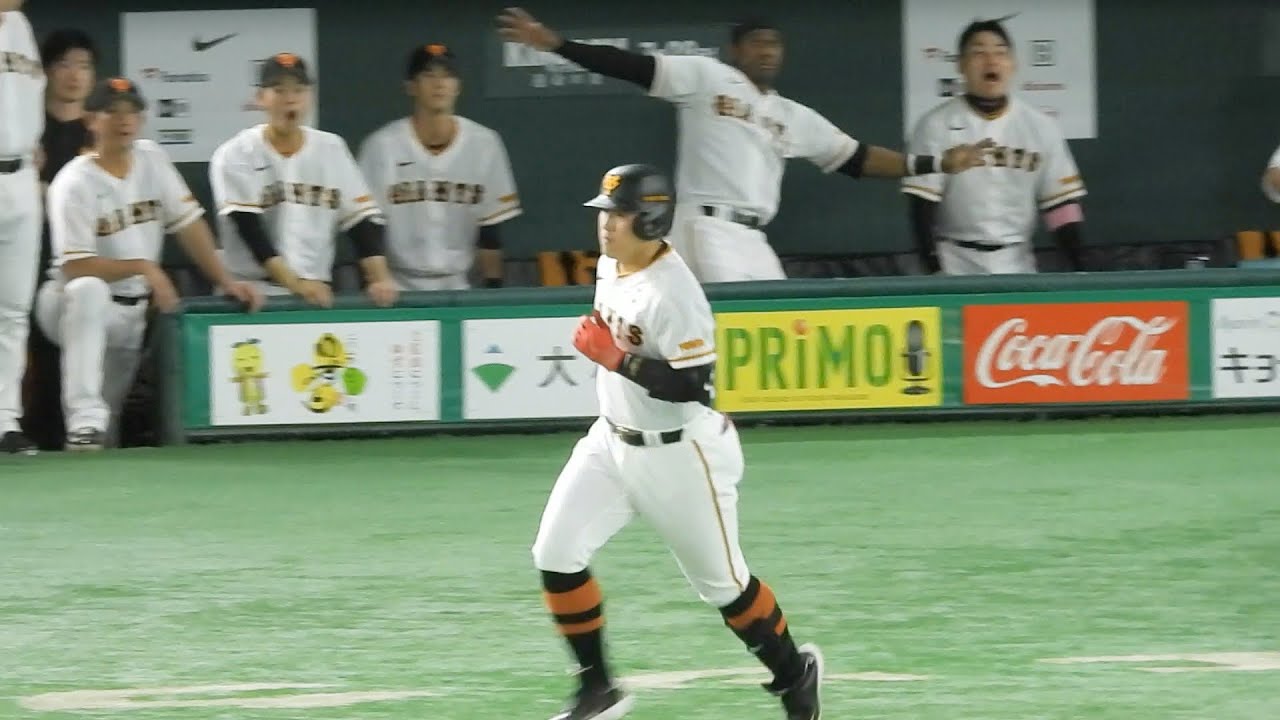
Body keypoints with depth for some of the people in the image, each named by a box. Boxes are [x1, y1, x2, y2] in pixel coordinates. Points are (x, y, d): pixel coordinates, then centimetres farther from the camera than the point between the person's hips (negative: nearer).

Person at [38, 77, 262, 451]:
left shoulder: (151, 159, 2)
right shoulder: (74, 184, -16)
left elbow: (188, 222, 4)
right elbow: (74, 266, -22)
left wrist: (226, 281, -4)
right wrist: (143, 267, -26)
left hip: (132, 313, 6)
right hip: (76, 304, -5)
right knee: (88, 289, -42)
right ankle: (85, 420, -43)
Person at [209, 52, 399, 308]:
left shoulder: (331, 149, 9)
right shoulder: (236, 155, -3)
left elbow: (362, 219, 6)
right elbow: (249, 230, -12)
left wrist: (379, 278, -10)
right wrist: (295, 283, -23)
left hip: (316, 293, 4)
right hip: (253, 295, -4)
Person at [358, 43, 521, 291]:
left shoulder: (483, 144, 1)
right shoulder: (384, 146, -6)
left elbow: (490, 229, 5)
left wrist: (493, 290, 2)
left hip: (456, 289, 2)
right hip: (398, 289, -2)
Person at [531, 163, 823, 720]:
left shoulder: (673, 292, -26)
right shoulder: (610, 266, 1)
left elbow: (695, 386, -30)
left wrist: (618, 359, -31)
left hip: (679, 454, -8)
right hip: (612, 442, 8)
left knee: (721, 582, 6)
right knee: (556, 555, -6)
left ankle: (794, 673, 31)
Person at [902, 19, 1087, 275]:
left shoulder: (1040, 127, 4)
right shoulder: (937, 125, -3)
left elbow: (1061, 202, 6)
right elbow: (922, 203, -6)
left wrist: (1077, 269, -2)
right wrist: (933, 270, -14)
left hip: (1017, 266, 3)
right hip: (957, 266, -3)